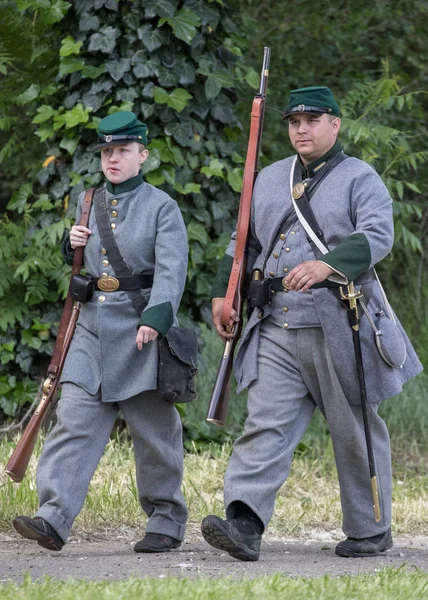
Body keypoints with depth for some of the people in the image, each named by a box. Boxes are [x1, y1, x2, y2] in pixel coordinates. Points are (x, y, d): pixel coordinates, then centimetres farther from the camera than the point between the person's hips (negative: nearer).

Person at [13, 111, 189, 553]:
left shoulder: (161, 207, -2)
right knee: (74, 422, -9)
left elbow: (171, 270, -14)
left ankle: (166, 521, 17)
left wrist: (155, 318, -29)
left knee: (154, 431, 4)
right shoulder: (88, 203, 14)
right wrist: (72, 245, 3)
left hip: (141, 333, -4)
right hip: (92, 330, 4)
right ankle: (53, 519, -18)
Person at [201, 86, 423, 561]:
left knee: (355, 431, 6)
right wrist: (223, 293, 14)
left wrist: (327, 265, -32)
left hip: (338, 325, -4)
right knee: (265, 424, -10)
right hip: (277, 325, 4)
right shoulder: (269, 180, 16)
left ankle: (370, 530, 18)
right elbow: (245, 241, 24)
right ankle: (244, 523, -21)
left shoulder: (360, 179, -2)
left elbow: (377, 236, -17)